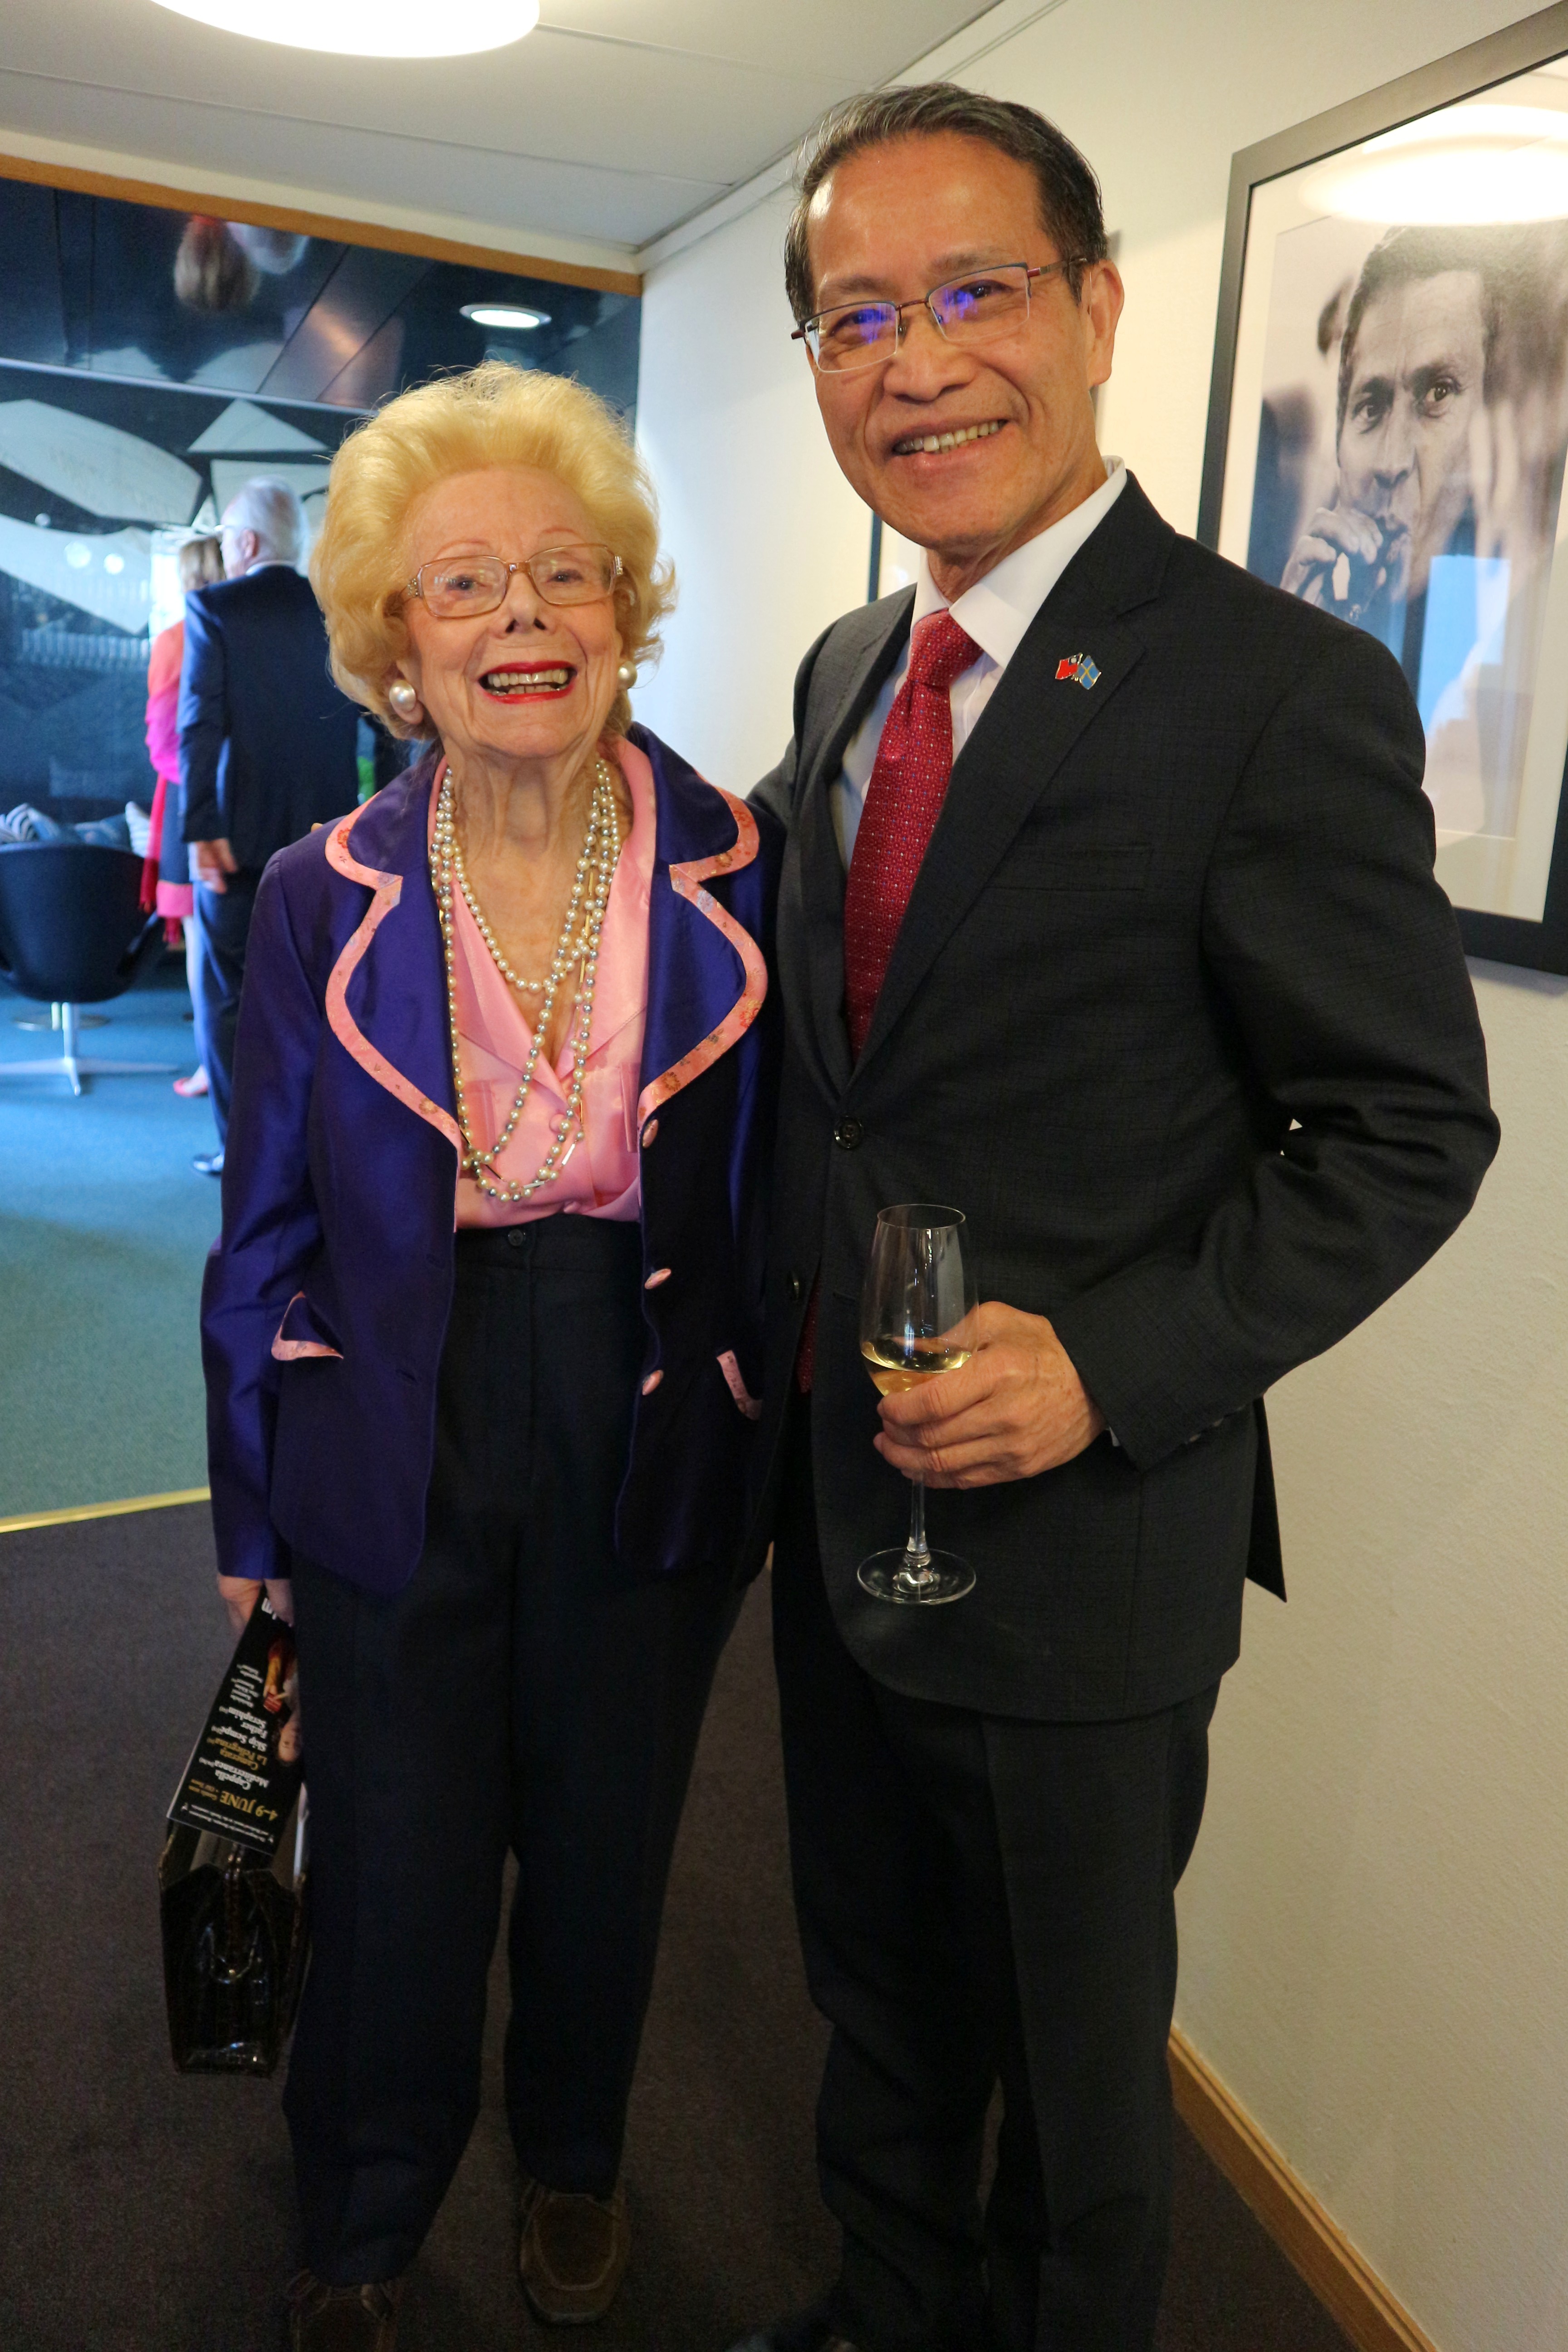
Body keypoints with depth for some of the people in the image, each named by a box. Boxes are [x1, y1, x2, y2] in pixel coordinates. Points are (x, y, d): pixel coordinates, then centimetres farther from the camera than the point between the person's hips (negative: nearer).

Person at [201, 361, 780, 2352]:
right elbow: (268, 1230, 0)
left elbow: (777, 1195, -2)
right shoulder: (323, 902, -8)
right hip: (399, 1458, 0)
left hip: (650, 1448, 1)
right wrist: (254, 1517, 5)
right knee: (397, 1873, 15)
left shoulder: (742, 874, -8)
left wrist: (768, 1445, 0)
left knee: (605, 1849, 19)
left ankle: (573, 2156, 53)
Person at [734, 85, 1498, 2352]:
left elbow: (1408, 1128, -14)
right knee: (877, 2001, 27)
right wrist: (786, 1361, 7)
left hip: (1081, 1542, -6)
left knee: (1071, 2059, 19)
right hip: (833, 1494, 7)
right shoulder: (845, 673, 6)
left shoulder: (1285, 690, -16)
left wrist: (1112, 1369, -24)